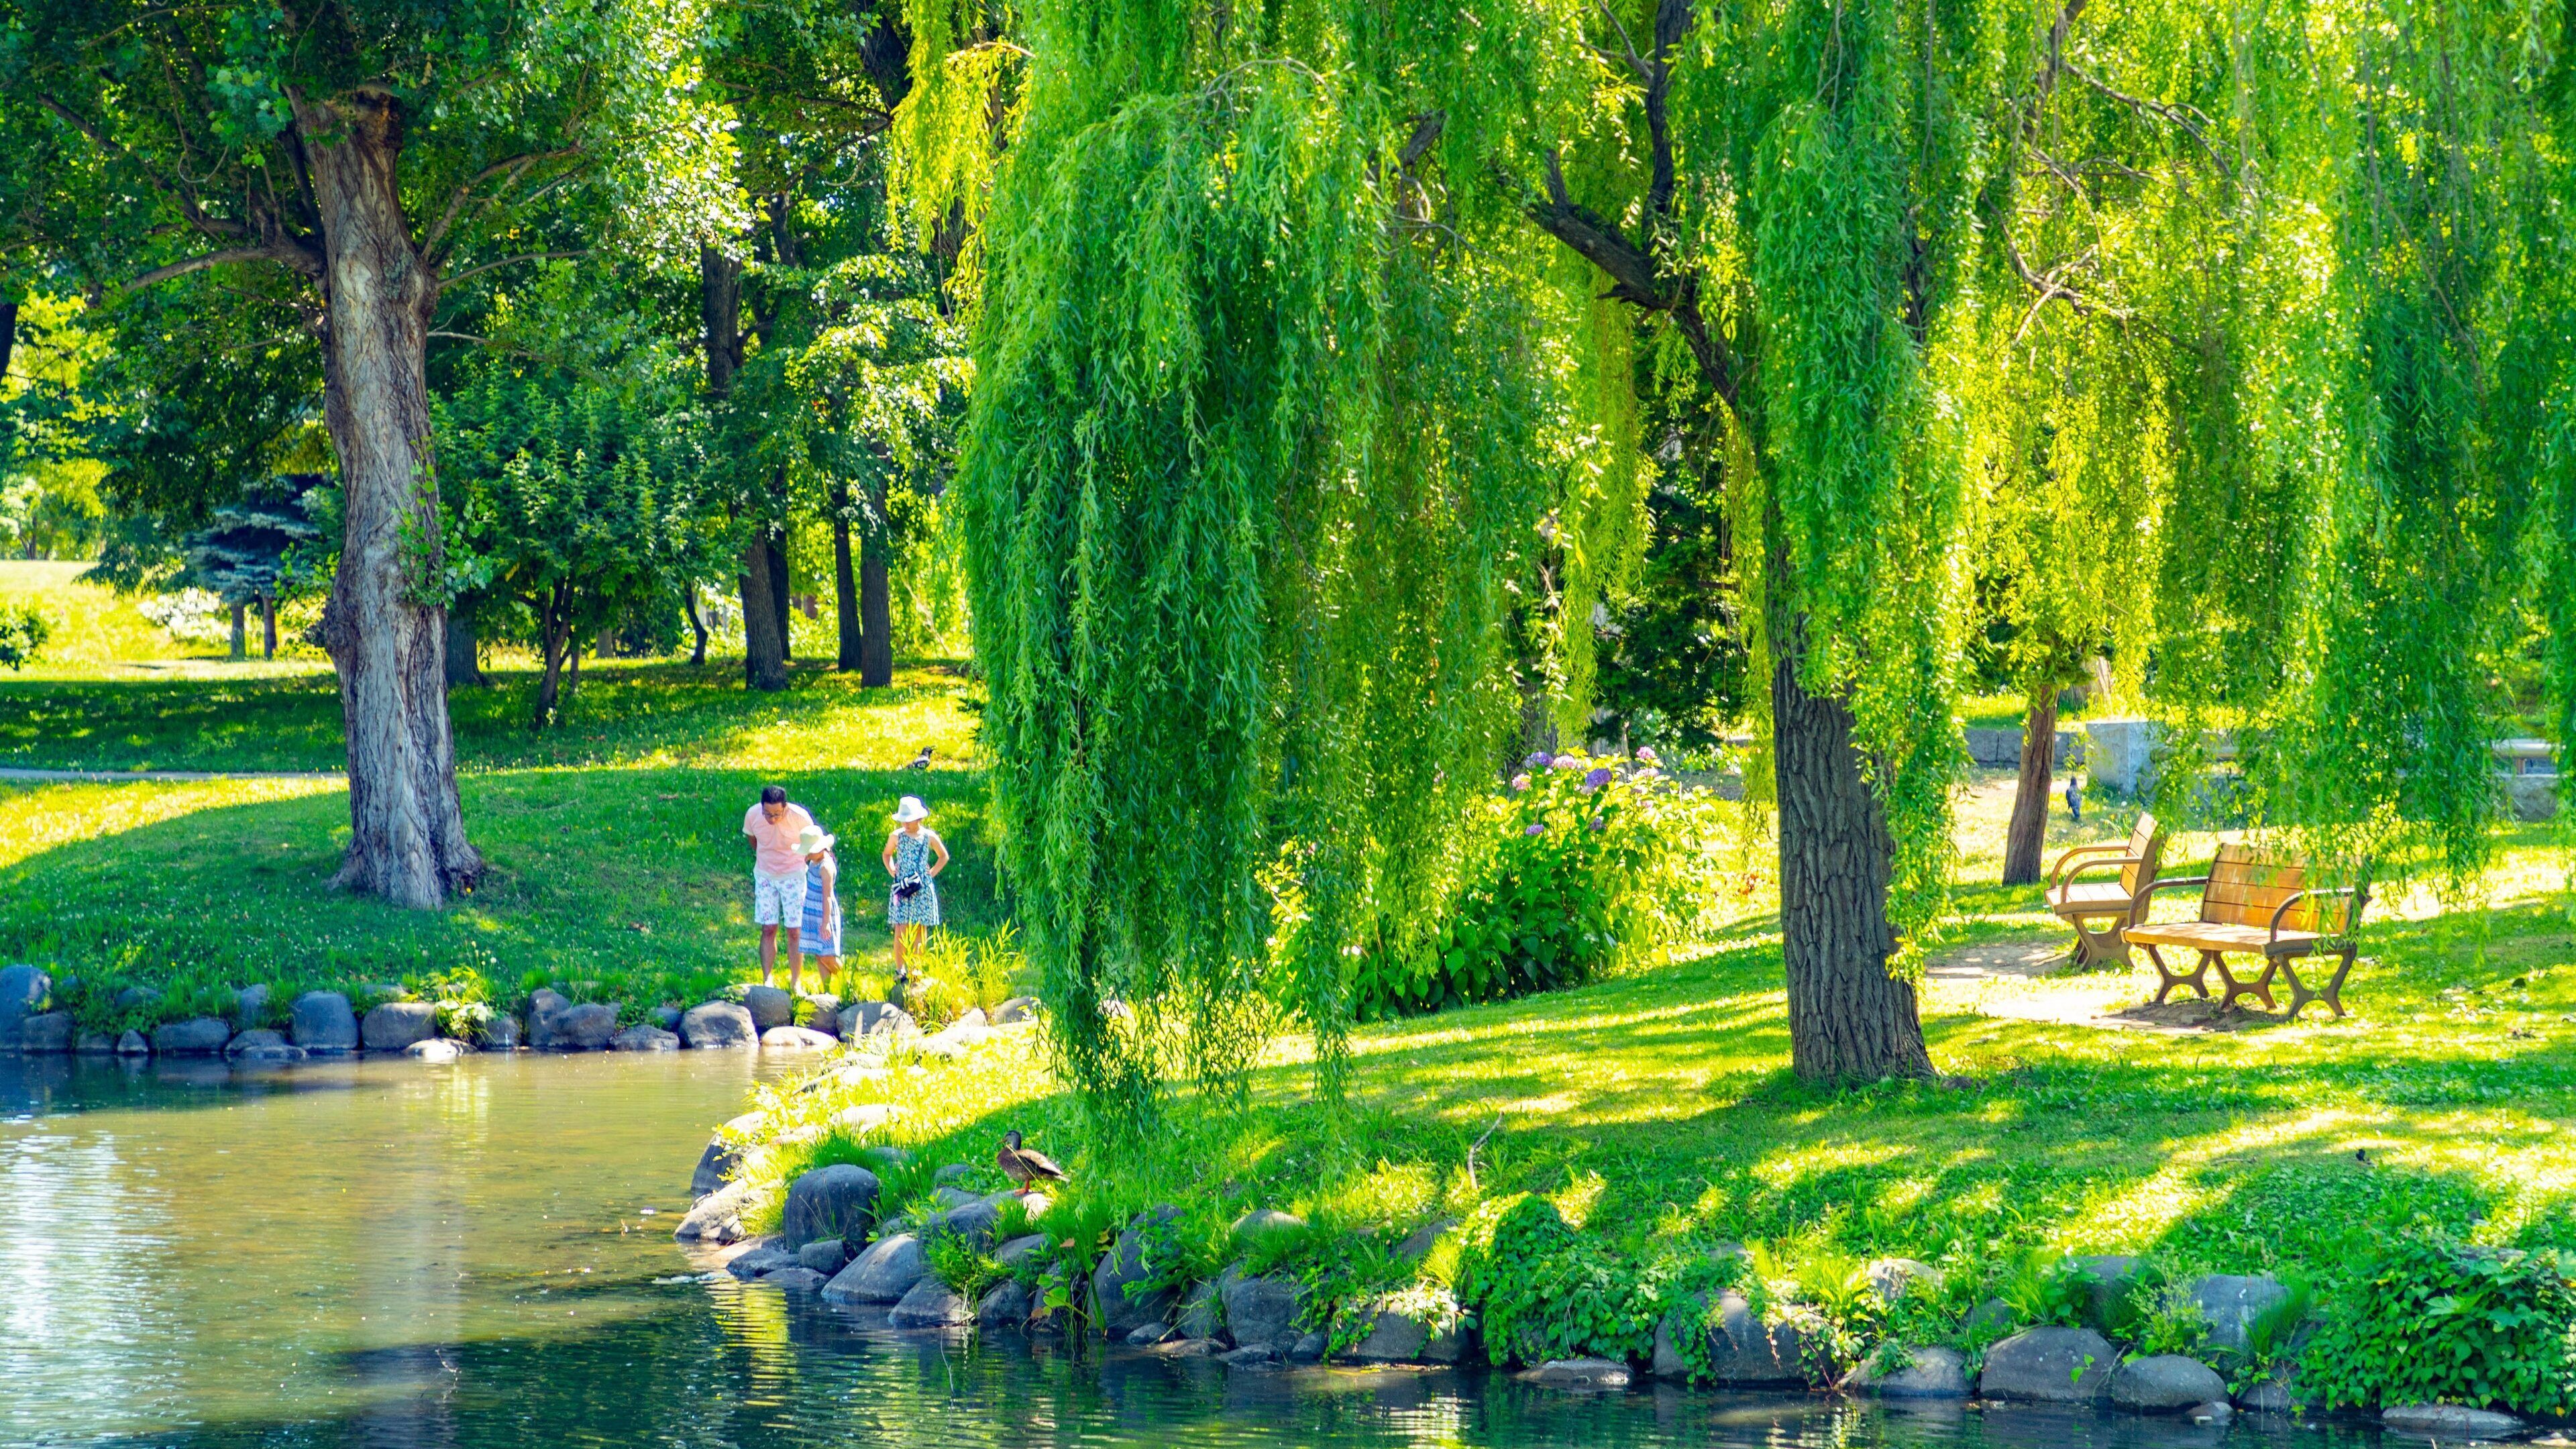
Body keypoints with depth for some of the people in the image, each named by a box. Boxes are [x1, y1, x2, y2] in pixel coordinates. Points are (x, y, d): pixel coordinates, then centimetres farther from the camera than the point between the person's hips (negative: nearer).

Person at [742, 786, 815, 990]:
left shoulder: (800, 817, -23)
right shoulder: (753, 815, -16)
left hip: (793, 876, -2)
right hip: (765, 876, 2)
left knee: (794, 931, -2)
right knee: (768, 929, 0)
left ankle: (795, 982, 7)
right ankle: (767, 981, 2)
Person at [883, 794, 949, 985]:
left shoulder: (929, 837, 0)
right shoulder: (896, 836, 1)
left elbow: (944, 856, 15)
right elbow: (887, 854, 20)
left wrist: (932, 872, 3)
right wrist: (891, 870, 4)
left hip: (922, 889, 1)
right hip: (901, 888, -1)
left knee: (920, 931, 3)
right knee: (901, 931, -8)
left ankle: (914, 970, 10)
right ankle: (900, 970, -3)